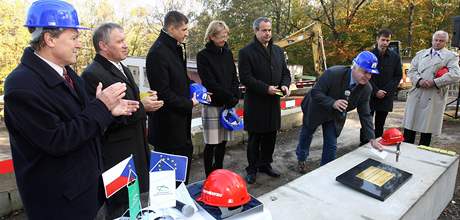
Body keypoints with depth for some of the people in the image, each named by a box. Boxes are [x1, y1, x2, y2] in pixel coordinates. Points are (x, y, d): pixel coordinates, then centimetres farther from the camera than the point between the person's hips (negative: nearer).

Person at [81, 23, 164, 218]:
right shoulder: (92, 75, -17)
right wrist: (141, 107, -20)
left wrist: (147, 101, 0)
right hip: (117, 157, -8)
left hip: (135, 151, 9)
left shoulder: (123, 69, 13)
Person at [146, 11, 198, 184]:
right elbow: (163, 93, -22)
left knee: (186, 152, 19)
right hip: (167, 122, -9)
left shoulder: (176, 48, 9)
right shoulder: (158, 53, -20)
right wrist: (189, 104, -13)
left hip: (180, 118, 10)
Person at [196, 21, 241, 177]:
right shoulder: (203, 55, -6)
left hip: (228, 104, 5)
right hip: (212, 104, -5)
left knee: (223, 142, 11)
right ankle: (209, 177, 16)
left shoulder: (228, 53, 10)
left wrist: (235, 97, -6)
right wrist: (230, 97, -11)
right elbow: (209, 82, -12)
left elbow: (234, 78, 10)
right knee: (211, 144, 1)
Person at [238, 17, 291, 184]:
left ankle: (265, 164, 32)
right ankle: (252, 169, 21)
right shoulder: (246, 52, -7)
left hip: (273, 102, 6)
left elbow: (285, 72, 15)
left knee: (270, 136, 14)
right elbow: (245, 77, -14)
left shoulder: (278, 51, 13)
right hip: (255, 103, -5)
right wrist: (266, 88, -21)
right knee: (254, 138, 5)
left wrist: (285, 85, -6)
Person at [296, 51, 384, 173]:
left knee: (331, 145, 3)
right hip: (316, 110, -2)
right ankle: (301, 159, 47)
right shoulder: (333, 73, -35)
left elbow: (365, 114, -14)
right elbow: (315, 92, -30)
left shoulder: (366, 88, -20)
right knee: (307, 134, 19)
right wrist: (333, 103, -44)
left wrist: (371, 139, -21)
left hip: (336, 116, 3)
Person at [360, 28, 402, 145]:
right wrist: (376, 91, -11)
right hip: (369, 96, -2)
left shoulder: (395, 57, 5)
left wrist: (386, 91, -7)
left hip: (386, 97, 2)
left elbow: (398, 76, 6)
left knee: (380, 126, 9)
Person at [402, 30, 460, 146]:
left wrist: (435, 82, -16)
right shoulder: (421, 54, 16)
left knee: (427, 130, 5)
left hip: (434, 98, -2)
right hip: (415, 95, 2)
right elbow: (411, 70, 7)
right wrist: (419, 80, -12)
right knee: (409, 128, 4)